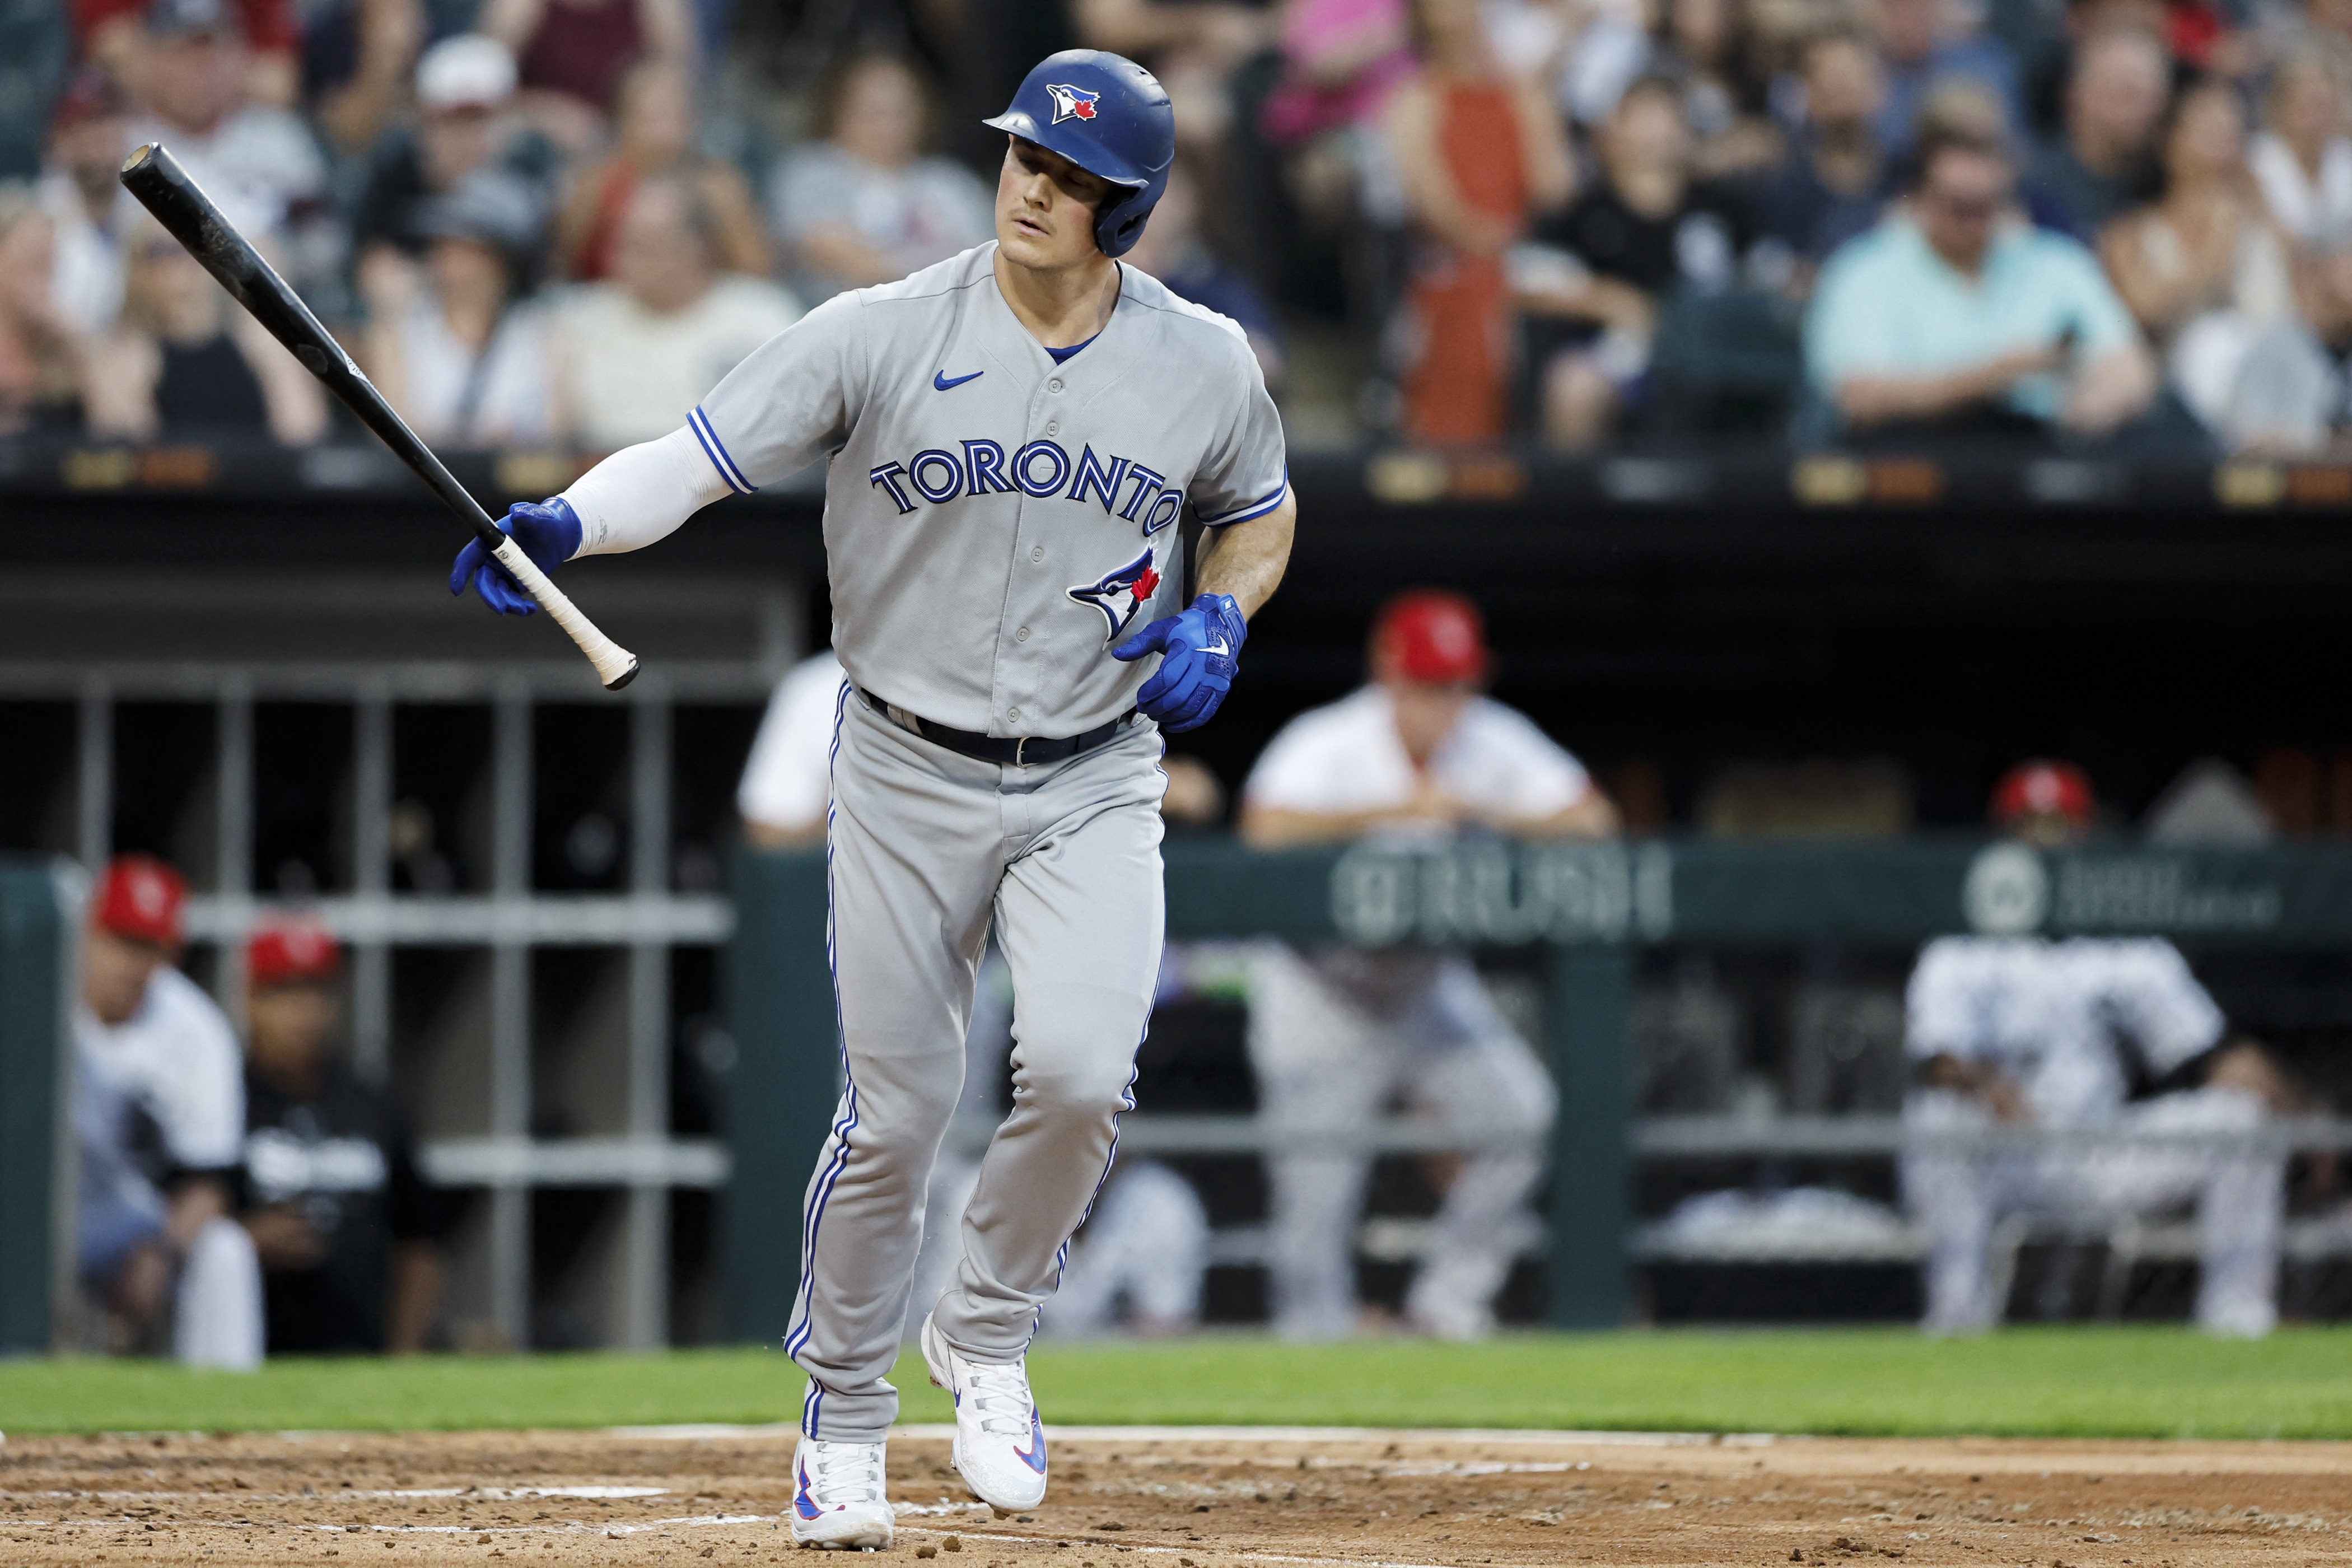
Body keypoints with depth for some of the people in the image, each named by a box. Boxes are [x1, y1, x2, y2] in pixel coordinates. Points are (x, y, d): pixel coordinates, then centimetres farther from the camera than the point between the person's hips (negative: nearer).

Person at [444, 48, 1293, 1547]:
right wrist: (566, 523, -36)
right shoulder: (880, 337, -11)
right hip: (910, 777, -1)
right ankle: (845, 1417, 24)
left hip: (1094, 788, 1)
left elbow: (1259, 512, 16)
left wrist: (1222, 618, -5)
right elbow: (696, 458, -17)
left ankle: (988, 1333, 8)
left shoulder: (1204, 365, -3)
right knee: (896, 1112, 1)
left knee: (1078, 1073, -20)